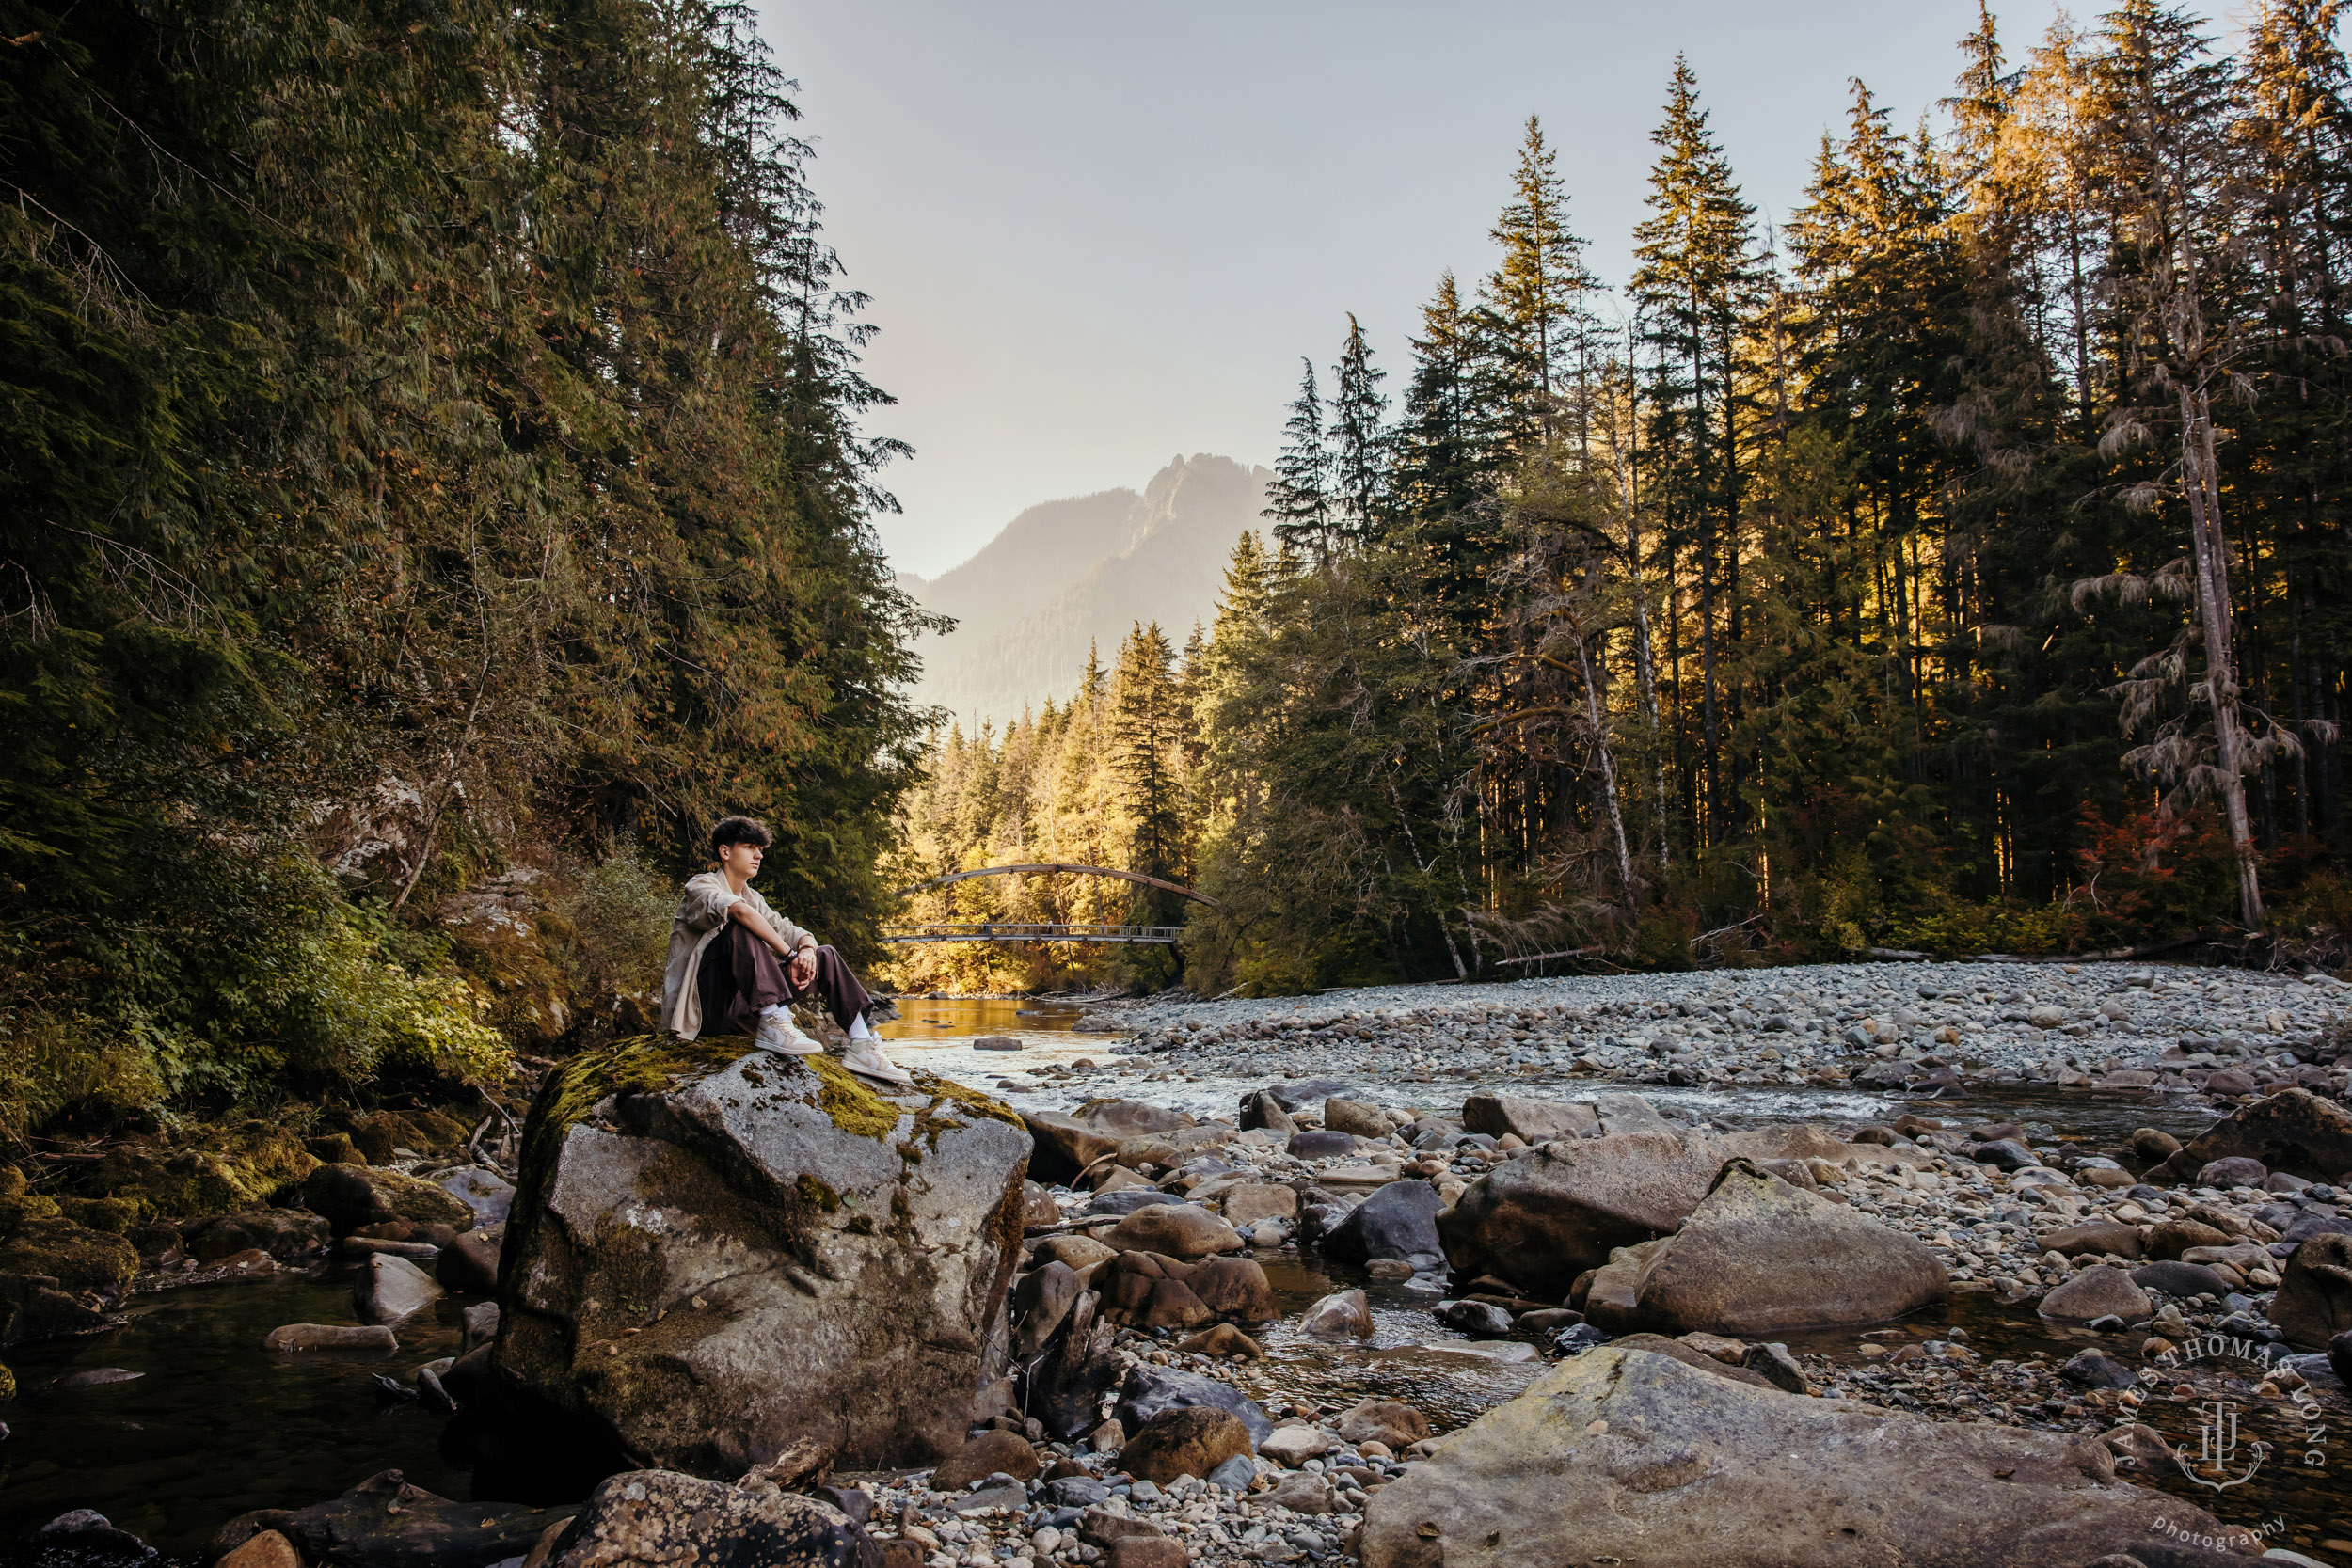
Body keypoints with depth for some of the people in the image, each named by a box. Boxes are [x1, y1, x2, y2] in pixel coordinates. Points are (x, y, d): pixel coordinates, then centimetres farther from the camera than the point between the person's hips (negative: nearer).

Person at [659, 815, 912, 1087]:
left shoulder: (752, 899, 19)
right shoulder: (700, 886, -5)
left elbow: (791, 931, 12)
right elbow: (739, 911, -26)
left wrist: (806, 947, -13)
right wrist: (789, 955, -26)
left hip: (741, 1009, 8)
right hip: (702, 1006, -7)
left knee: (825, 957, -1)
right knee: (741, 926, -29)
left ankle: (862, 1047, -15)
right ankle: (773, 1025, -39)